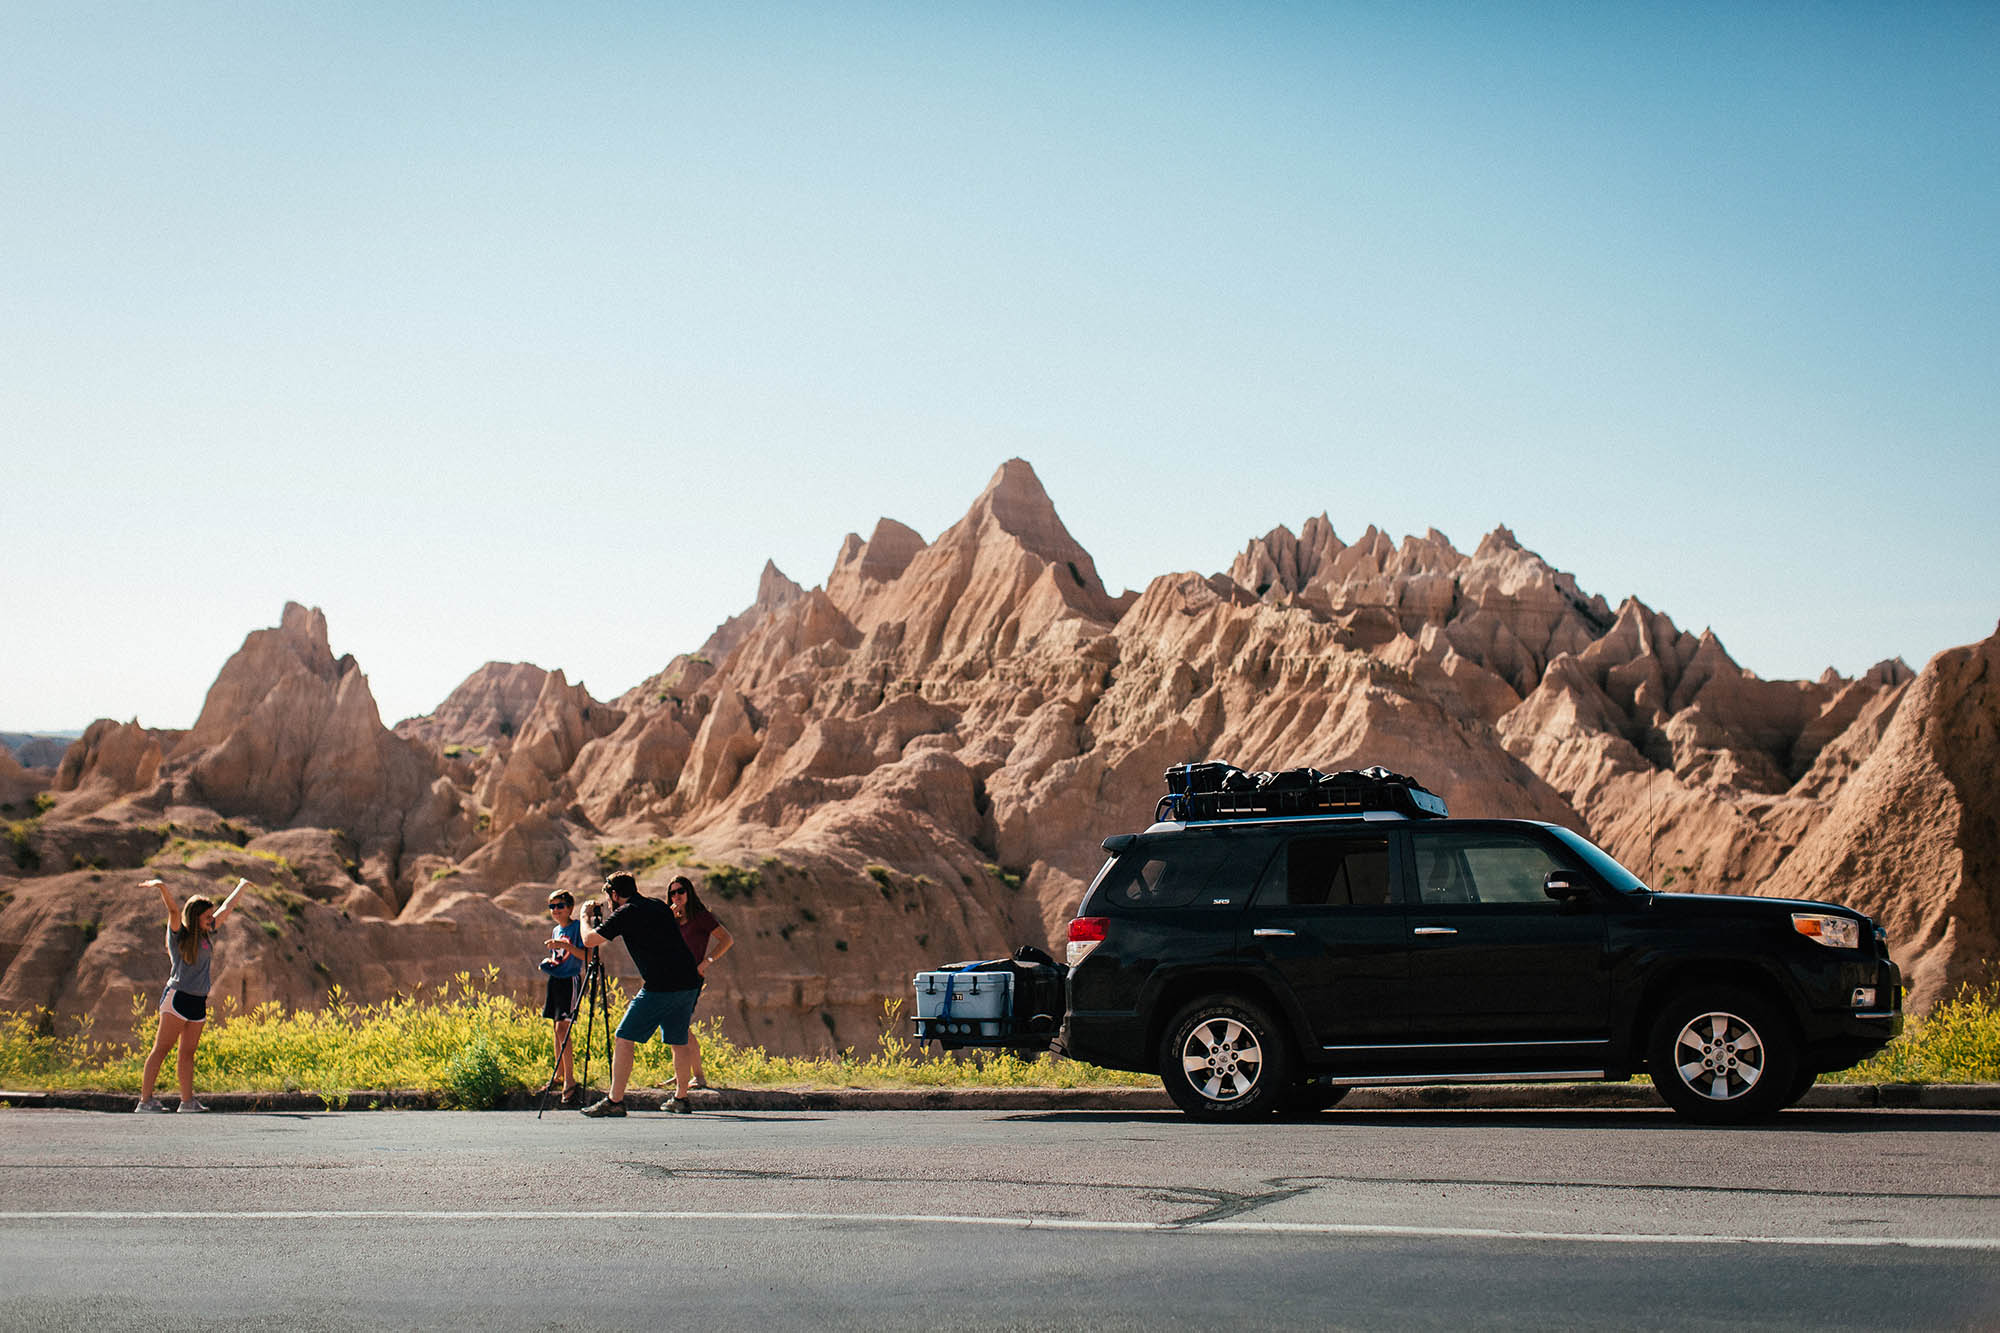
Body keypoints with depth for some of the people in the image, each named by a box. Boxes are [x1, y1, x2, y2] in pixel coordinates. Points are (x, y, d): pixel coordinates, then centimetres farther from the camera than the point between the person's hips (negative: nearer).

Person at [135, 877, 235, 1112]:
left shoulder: (206, 934, 16)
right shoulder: (179, 934, -1)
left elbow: (225, 910, 28)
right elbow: (173, 909, -19)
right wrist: (162, 887, -36)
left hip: (198, 1002, 7)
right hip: (177, 997, -7)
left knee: (188, 1053, 9)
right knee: (161, 1049, -8)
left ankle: (187, 1100, 12)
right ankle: (145, 1100, -11)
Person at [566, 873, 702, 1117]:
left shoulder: (625, 914, -3)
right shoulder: (660, 906, 18)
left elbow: (589, 940, 1)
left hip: (660, 987, -7)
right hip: (689, 983, 7)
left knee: (623, 1039, -1)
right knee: (679, 1042, 18)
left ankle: (614, 1101, -5)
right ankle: (681, 1099, 21)